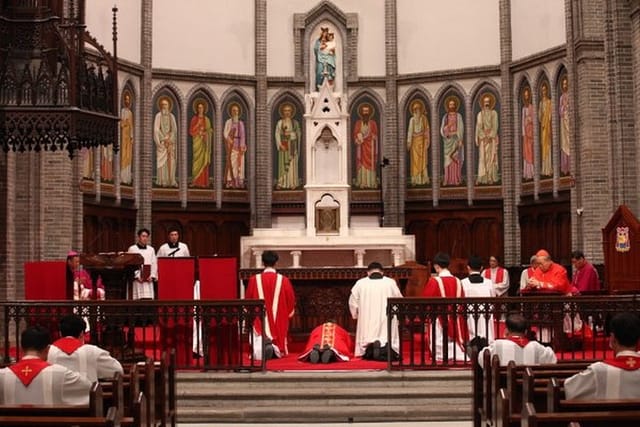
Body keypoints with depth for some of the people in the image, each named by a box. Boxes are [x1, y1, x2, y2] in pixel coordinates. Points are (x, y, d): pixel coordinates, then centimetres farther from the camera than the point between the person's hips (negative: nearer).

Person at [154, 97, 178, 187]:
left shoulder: (172, 116, 11)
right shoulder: (158, 115, -1)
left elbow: (175, 129, 6)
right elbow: (156, 129, -8)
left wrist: (170, 139, -9)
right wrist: (165, 139, -14)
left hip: (171, 140, 4)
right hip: (161, 140, -4)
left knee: (171, 160, 0)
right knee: (162, 160, -6)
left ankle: (171, 180, 2)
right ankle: (162, 181, -5)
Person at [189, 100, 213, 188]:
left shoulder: (207, 119, 10)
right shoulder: (194, 119, 4)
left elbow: (209, 131, 10)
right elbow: (191, 131, -4)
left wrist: (204, 133, -10)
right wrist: (198, 123, -13)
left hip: (204, 142, 2)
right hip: (197, 142, -2)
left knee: (204, 160, -3)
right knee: (197, 160, -7)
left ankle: (203, 181, -3)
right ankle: (195, 181, -5)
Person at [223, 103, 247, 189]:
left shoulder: (241, 122, 12)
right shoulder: (228, 122, 1)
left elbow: (243, 135, 9)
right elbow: (225, 133, -8)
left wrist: (243, 146, -1)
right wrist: (229, 140, -24)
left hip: (240, 144, 4)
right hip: (231, 144, -4)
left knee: (240, 163, 3)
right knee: (231, 161, -9)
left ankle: (239, 181, 8)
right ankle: (230, 181, -8)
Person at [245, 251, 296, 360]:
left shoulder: (254, 280, -3)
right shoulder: (283, 280, -4)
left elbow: (247, 301, 7)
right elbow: (291, 302, 3)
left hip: (260, 321, 0)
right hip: (279, 323, 1)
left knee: (259, 353, -3)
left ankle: (263, 344, -36)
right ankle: (276, 349, -24)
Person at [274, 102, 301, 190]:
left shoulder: (295, 122, 5)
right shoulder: (280, 122, 3)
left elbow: (298, 134, 8)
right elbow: (277, 134, -1)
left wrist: (298, 146, 3)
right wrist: (280, 145, -14)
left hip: (292, 145, 0)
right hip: (283, 145, 0)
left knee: (292, 164, 0)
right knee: (283, 164, 0)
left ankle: (293, 183, 2)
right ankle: (281, 184, 2)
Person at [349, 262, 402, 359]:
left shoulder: (360, 283, 4)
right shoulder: (391, 282, 4)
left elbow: (353, 302, 8)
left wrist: (356, 315, 25)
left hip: (367, 323, 1)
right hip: (387, 322, 0)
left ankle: (370, 348, -27)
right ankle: (386, 347, -33)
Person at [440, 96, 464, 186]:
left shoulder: (459, 116, 3)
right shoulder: (445, 116, 11)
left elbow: (461, 128, -4)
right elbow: (442, 129, 5)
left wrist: (460, 140, -14)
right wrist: (448, 126, -16)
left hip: (456, 139, -2)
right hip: (448, 140, 2)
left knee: (456, 159, -5)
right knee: (448, 159, -1)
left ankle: (457, 179, -2)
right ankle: (448, 180, 1)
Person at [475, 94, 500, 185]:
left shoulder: (494, 113, 5)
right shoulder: (480, 114, 10)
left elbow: (495, 125, -3)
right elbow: (478, 126, 6)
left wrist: (490, 136, -14)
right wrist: (476, 139, -1)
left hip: (492, 138, -1)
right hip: (483, 138, 1)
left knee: (491, 157, -3)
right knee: (482, 158, -4)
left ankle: (491, 177, -2)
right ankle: (481, 178, -7)